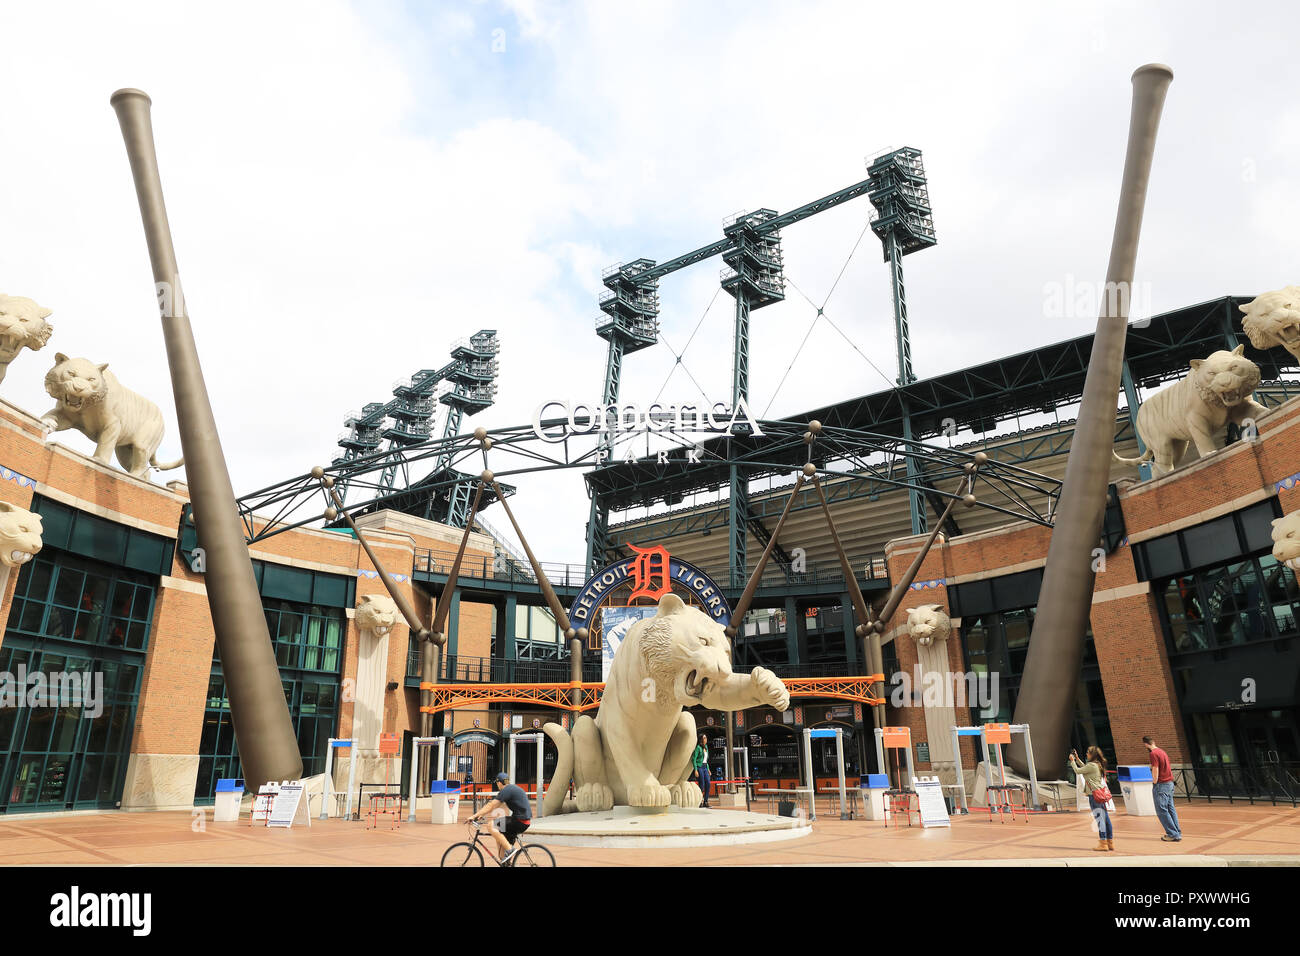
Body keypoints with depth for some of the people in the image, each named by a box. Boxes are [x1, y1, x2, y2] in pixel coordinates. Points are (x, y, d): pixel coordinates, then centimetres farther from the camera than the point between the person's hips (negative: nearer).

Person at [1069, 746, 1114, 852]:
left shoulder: (1092, 765, -15)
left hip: (1094, 795, -9)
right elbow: (1084, 768, 28)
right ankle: (1110, 842, 16)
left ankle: (1103, 843, -3)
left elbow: (1078, 771, -7)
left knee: (1100, 818, -6)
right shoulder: (1098, 765, 12)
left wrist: (1072, 760, 6)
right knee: (1105, 818, 11)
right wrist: (1077, 759, 28)